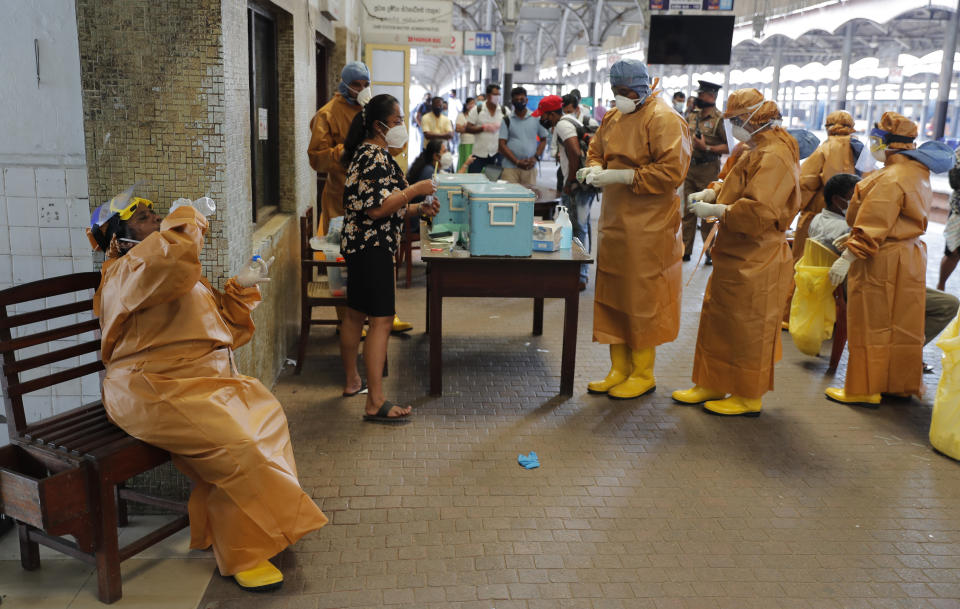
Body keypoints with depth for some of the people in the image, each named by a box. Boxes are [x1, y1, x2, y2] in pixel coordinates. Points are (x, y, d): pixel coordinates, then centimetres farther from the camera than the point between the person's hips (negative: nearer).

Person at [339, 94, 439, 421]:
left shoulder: (368, 152, 17)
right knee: (381, 320, -11)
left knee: (355, 314, 19)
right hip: (372, 247, -11)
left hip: (359, 244, 11)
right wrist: (415, 190, -18)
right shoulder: (375, 157, -17)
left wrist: (417, 209, 11)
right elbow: (377, 209, -24)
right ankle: (375, 403, -10)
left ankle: (352, 379, 34)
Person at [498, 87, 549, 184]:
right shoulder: (507, 120, 5)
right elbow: (502, 145, 1)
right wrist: (517, 162, -10)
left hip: (530, 168, 1)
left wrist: (535, 157, -2)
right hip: (510, 167, -1)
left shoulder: (536, 118, 8)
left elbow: (543, 139, 14)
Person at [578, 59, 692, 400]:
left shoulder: (664, 119, -10)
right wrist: (595, 168, 0)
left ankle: (643, 374, 14)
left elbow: (671, 172, -17)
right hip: (614, 221, 8)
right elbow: (596, 150, 24)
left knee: (642, 298, 0)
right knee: (612, 295, 9)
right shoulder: (614, 117, 13)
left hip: (647, 227, -7)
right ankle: (620, 368, 21)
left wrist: (622, 176, -20)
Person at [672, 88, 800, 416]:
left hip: (755, 263, -10)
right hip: (737, 255, 10)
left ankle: (749, 397, 17)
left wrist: (715, 211, -21)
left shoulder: (774, 156, -20)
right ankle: (711, 385, 28)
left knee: (747, 328, 2)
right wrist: (712, 193, 5)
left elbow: (759, 211, -28)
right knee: (717, 319, 16)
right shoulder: (758, 150, 12)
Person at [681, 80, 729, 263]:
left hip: (708, 170, -6)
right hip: (689, 168, 6)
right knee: (687, 210, 9)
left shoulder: (719, 119, -10)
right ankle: (685, 250, 17)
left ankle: (711, 252, 10)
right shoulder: (692, 115, 11)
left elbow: (729, 146, -15)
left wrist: (707, 148, -21)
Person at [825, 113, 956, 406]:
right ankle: (901, 384, 27)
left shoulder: (890, 179, -20)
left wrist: (846, 258, -19)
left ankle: (865, 389, 9)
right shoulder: (918, 174, 12)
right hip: (910, 259, 10)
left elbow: (873, 226, -23)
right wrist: (853, 238, 17)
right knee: (901, 324, 16)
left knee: (871, 325, 0)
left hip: (881, 263, -9)